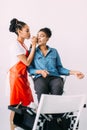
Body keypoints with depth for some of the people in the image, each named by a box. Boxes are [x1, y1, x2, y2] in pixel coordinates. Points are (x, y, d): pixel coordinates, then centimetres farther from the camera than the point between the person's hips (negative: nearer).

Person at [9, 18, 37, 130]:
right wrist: (34, 46, -15)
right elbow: (27, 62, -18)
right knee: (16, 105, -4)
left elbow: (28, 58, 8)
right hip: (17, 76, -9)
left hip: (23, 76, 9)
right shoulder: (16, 45, -15)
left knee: (25, 102, 10)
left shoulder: (23, 44, 14)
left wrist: (33, 45, 4)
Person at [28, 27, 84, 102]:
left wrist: (73, 72, 1)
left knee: (57, 87, -35)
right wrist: (40, 71, -12)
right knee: (42, 88, -38)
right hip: (40, 77, -1)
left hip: (54, 77, 1)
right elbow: (30, 69, 9)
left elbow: (59, 68, 16)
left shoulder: (54, 51, 21)